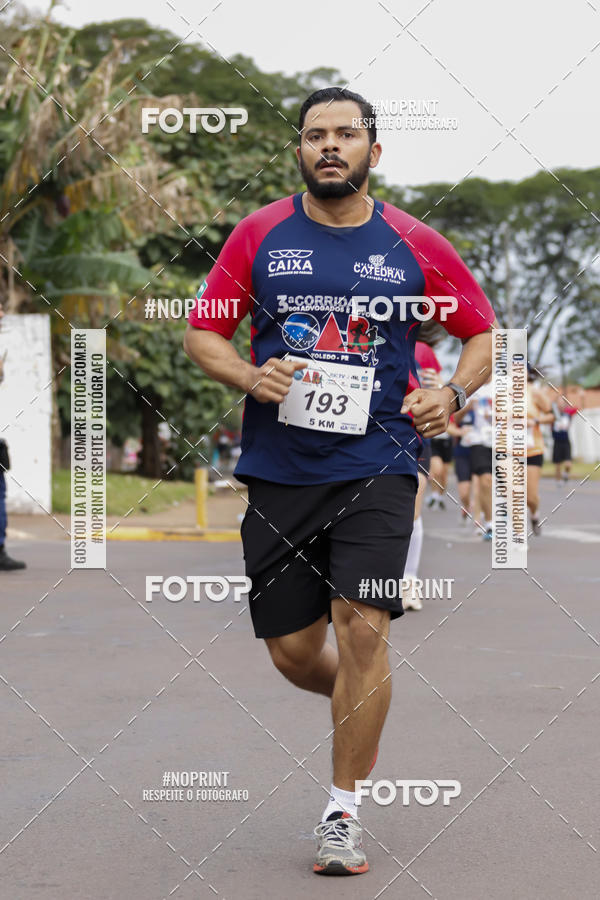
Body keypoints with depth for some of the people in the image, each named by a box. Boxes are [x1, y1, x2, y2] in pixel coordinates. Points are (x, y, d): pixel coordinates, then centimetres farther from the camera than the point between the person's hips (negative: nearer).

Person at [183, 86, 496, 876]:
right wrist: (250, 378, -11)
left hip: (377, 464, -2)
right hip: (277, 469, 2)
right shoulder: (260, 234, 4)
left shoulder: (414, 245, 2)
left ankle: (343, 812, 0)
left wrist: (451, 394, -6)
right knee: (293, 653, 4)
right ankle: (364, 706, 39)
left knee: (363, 626, -14)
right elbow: (203, 331, 8)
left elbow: (484, 334, 12)